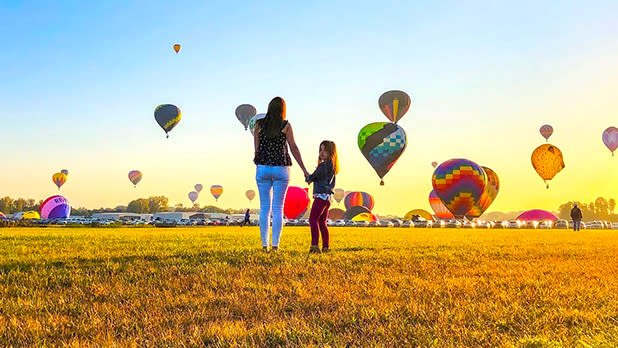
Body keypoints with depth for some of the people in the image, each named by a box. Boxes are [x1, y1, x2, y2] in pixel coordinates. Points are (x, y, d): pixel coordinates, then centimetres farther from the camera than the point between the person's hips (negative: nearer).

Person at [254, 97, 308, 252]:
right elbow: (294, 149, -2)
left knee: (264, 207, 7)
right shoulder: (286, 125, -1)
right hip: (281, 169, -1)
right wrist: (304, 170, 1)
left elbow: (257, 149, -1)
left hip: (262, 168, 2)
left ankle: (264, 245, 5)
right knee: (278, 208, 2)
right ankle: (275, 245, -1)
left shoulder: (259, 125, 3)